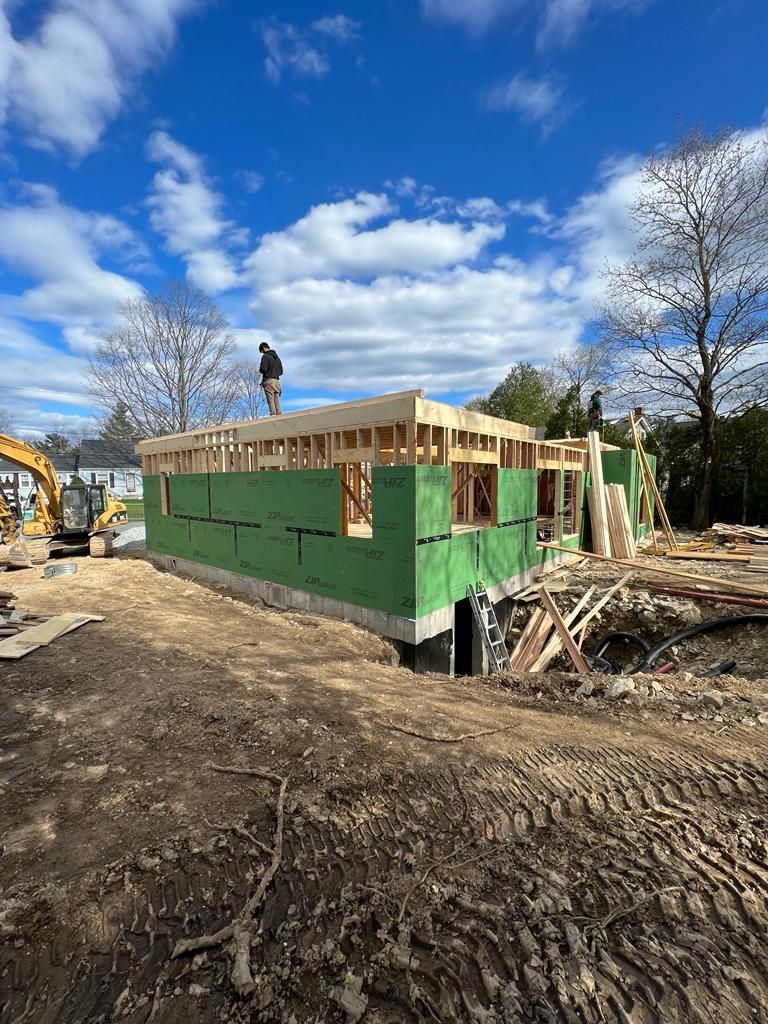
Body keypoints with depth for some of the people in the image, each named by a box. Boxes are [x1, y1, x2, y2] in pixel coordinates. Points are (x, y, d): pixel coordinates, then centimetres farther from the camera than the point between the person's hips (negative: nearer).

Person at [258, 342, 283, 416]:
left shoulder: (265, 356, -4)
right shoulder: (277, 356, 19)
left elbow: (263, 369, -13)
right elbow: (281, 371, 20)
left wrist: (260, 370, 7)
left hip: (269, 380, -7)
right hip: (277, 381, 7)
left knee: (271, 401, -9)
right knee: (277, 401, 6)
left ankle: (273, 415, -15)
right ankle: (279, 414, 2)